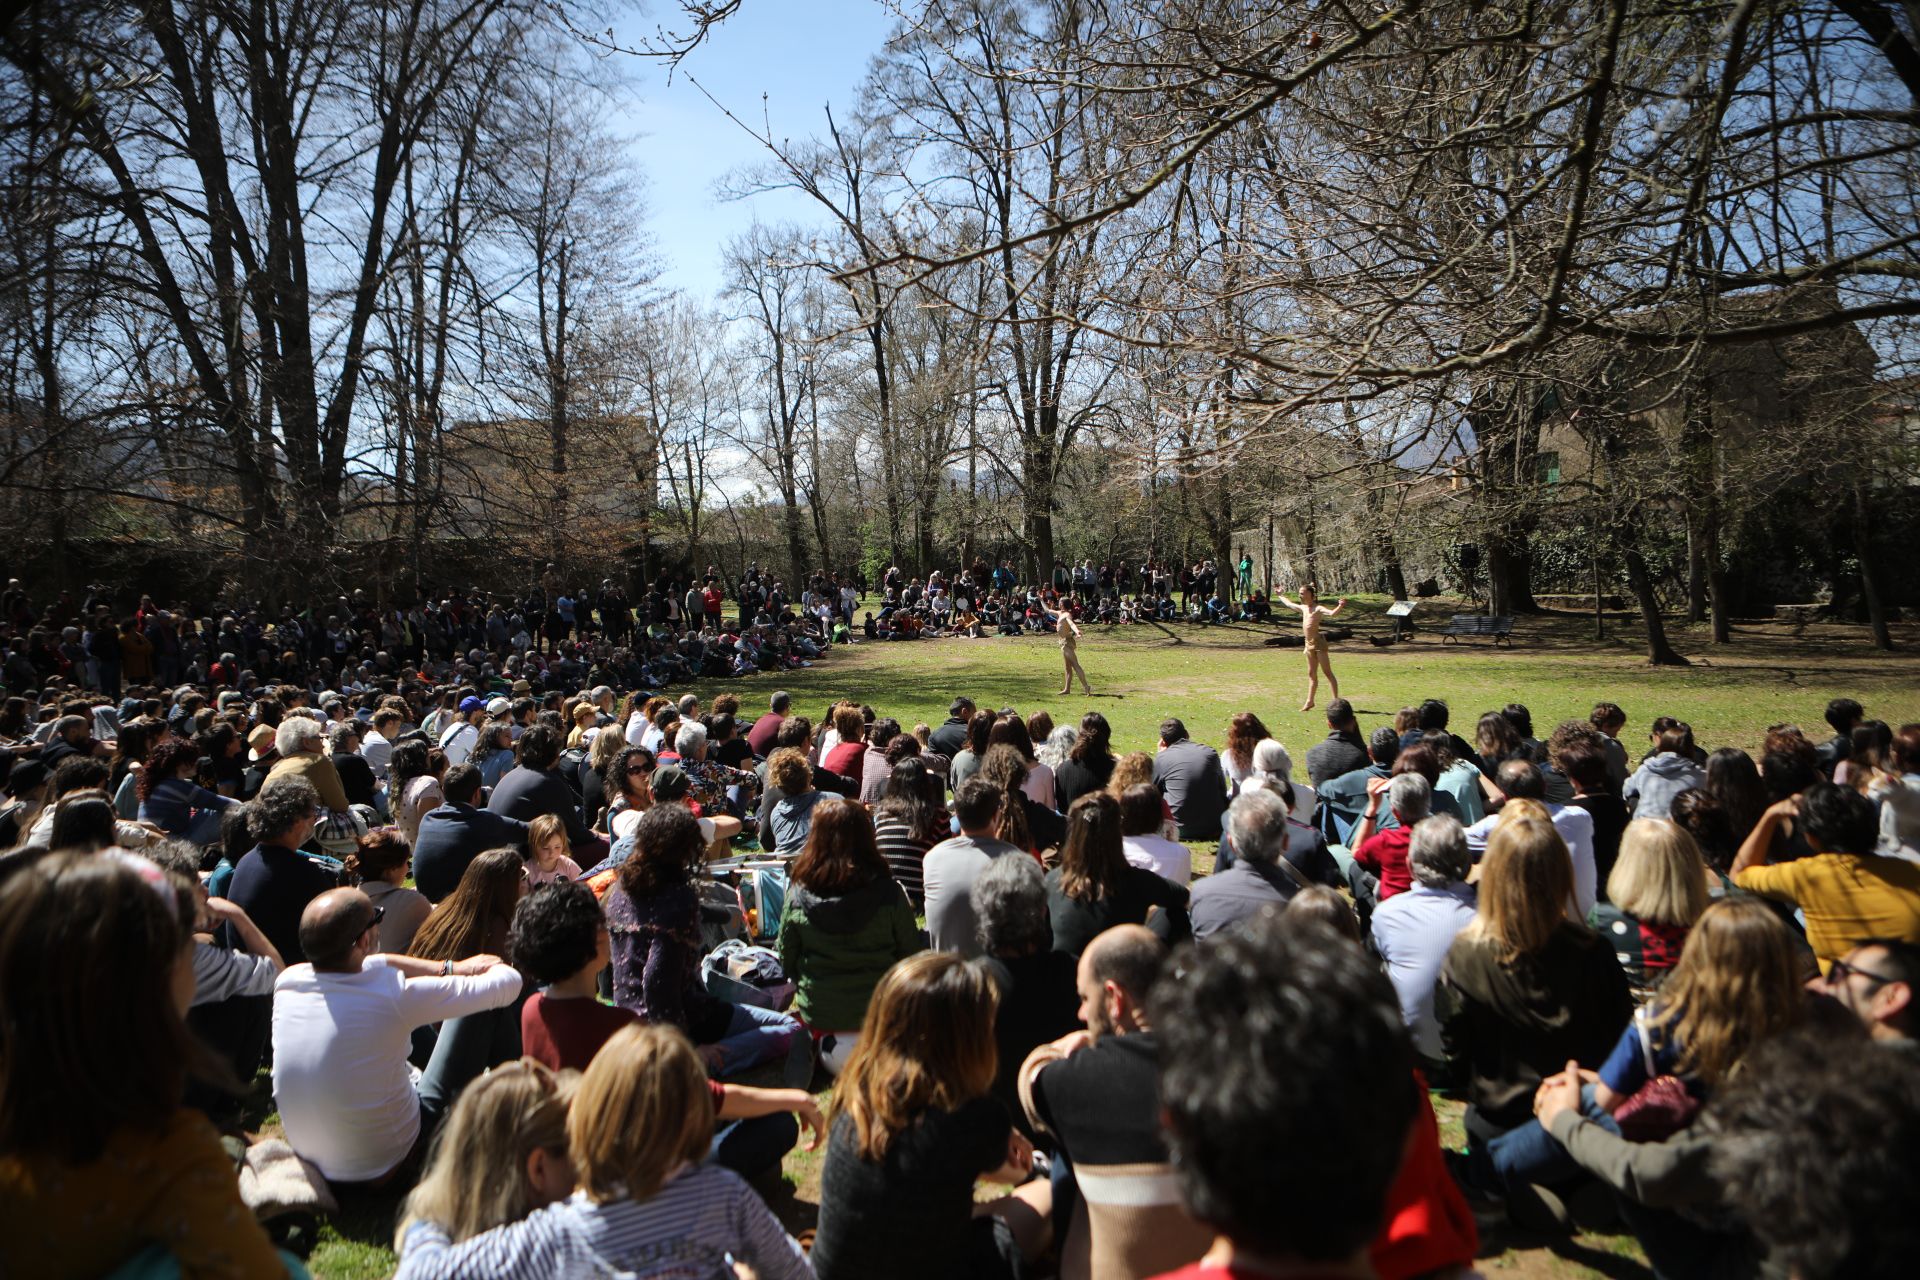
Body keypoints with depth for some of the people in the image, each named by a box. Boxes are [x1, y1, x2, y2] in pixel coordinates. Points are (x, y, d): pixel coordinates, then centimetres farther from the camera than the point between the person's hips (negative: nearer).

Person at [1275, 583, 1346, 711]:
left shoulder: (1318, 608, -11)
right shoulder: (1303, 608, 13)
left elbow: (1331, 613, -31)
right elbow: (1289, 604, 34)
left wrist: (1340, 607, -49)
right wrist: (1280, 596, 47)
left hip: (1318, 643, -8)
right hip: (1308, 643, 8)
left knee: (1328, 672, -8)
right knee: (1311, 674, 14)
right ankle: (1310, 701, 20)